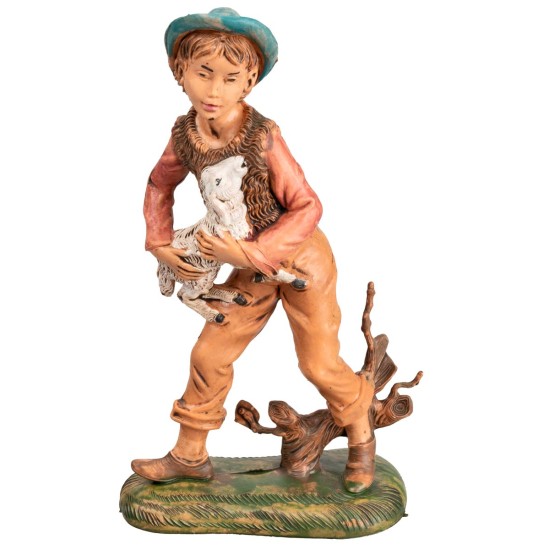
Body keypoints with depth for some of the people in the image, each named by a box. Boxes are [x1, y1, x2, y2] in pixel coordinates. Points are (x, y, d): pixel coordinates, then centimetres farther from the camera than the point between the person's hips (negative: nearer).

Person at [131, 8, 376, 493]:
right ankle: (190, 456, 27)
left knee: (320, 364, 3)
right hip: (252, 267, 5)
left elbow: (307, 207, -23)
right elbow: (160, 186, 8)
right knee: (210, 354, 8)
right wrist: (160, 245, -4)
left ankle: (360, 436, 34)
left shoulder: (262, 136, -28)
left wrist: (251, 253, -29)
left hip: (301, 258, -5)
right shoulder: (184, 136, -11)